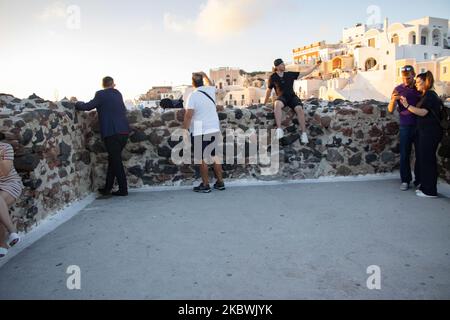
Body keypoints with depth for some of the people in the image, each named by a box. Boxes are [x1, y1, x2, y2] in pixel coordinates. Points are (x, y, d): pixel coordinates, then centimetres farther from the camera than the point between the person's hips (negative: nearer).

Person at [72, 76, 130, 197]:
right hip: (124, 131, 7)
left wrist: (76, 103, 9)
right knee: (114, 159, 14)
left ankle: (123, 190, 4)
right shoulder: (118, 94, 14)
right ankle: (107, 188, 21)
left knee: (116, 160, 0)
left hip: (112, 133, -6)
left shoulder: (101, 94, -5)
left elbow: (88, 106, -9)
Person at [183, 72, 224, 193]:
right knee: (214, 155, 15)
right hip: (215, 129, 6)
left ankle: (205, 185, 9)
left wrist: (184, 129, -10)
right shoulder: (210, 90, 5)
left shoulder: (193, 95, -12)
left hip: (200, 132, -6)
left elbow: (189, 115, -17)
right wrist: (204, 75, 42)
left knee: (202, 158, 4)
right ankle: (220, 182, 20)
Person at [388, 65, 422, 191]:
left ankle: (419, 180, 17)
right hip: (405, 127, 0)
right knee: (404, 154, 3)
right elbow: (390, 110, -1)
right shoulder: (398, 89, 1)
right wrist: (393, 100, -22)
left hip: (420, 125, 1)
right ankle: (405, 180, 14)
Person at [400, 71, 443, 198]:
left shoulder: (429, 95, -13)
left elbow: (423, 112, -22)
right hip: (426, 132, 10)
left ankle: (430, 191, 1)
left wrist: (407, 105, -23)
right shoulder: (428, 95, 17)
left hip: (430, 133, -10)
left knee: (427, 160, -6)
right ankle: (425, 187, 22)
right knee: (425, 159, 14)